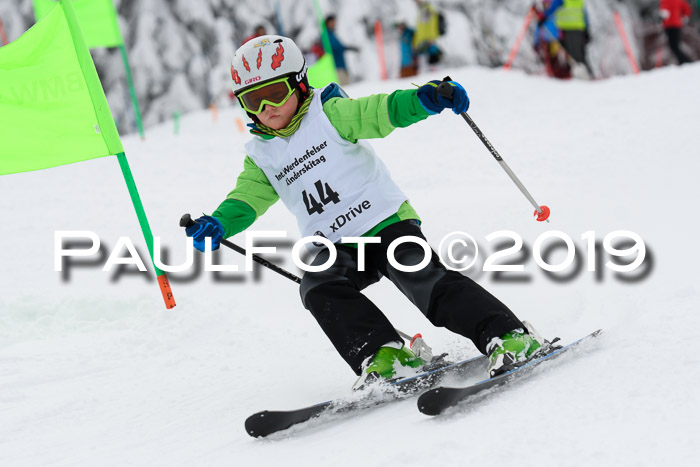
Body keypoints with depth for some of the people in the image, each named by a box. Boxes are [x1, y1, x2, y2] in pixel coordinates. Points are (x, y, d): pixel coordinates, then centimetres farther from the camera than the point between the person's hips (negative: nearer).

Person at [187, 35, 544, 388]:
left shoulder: (328, 113, -4)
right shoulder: (261, 155, 11)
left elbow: (382, 112, -16)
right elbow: (247, 198, 6)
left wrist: (424, 99, -37)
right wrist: (216, 225, -16)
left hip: (385, 221, -4)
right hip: (334, 248, 5)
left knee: (422, 277, -24)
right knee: (318, 288, -25)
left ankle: (507, 336, -22)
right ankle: (383, 353, -29)